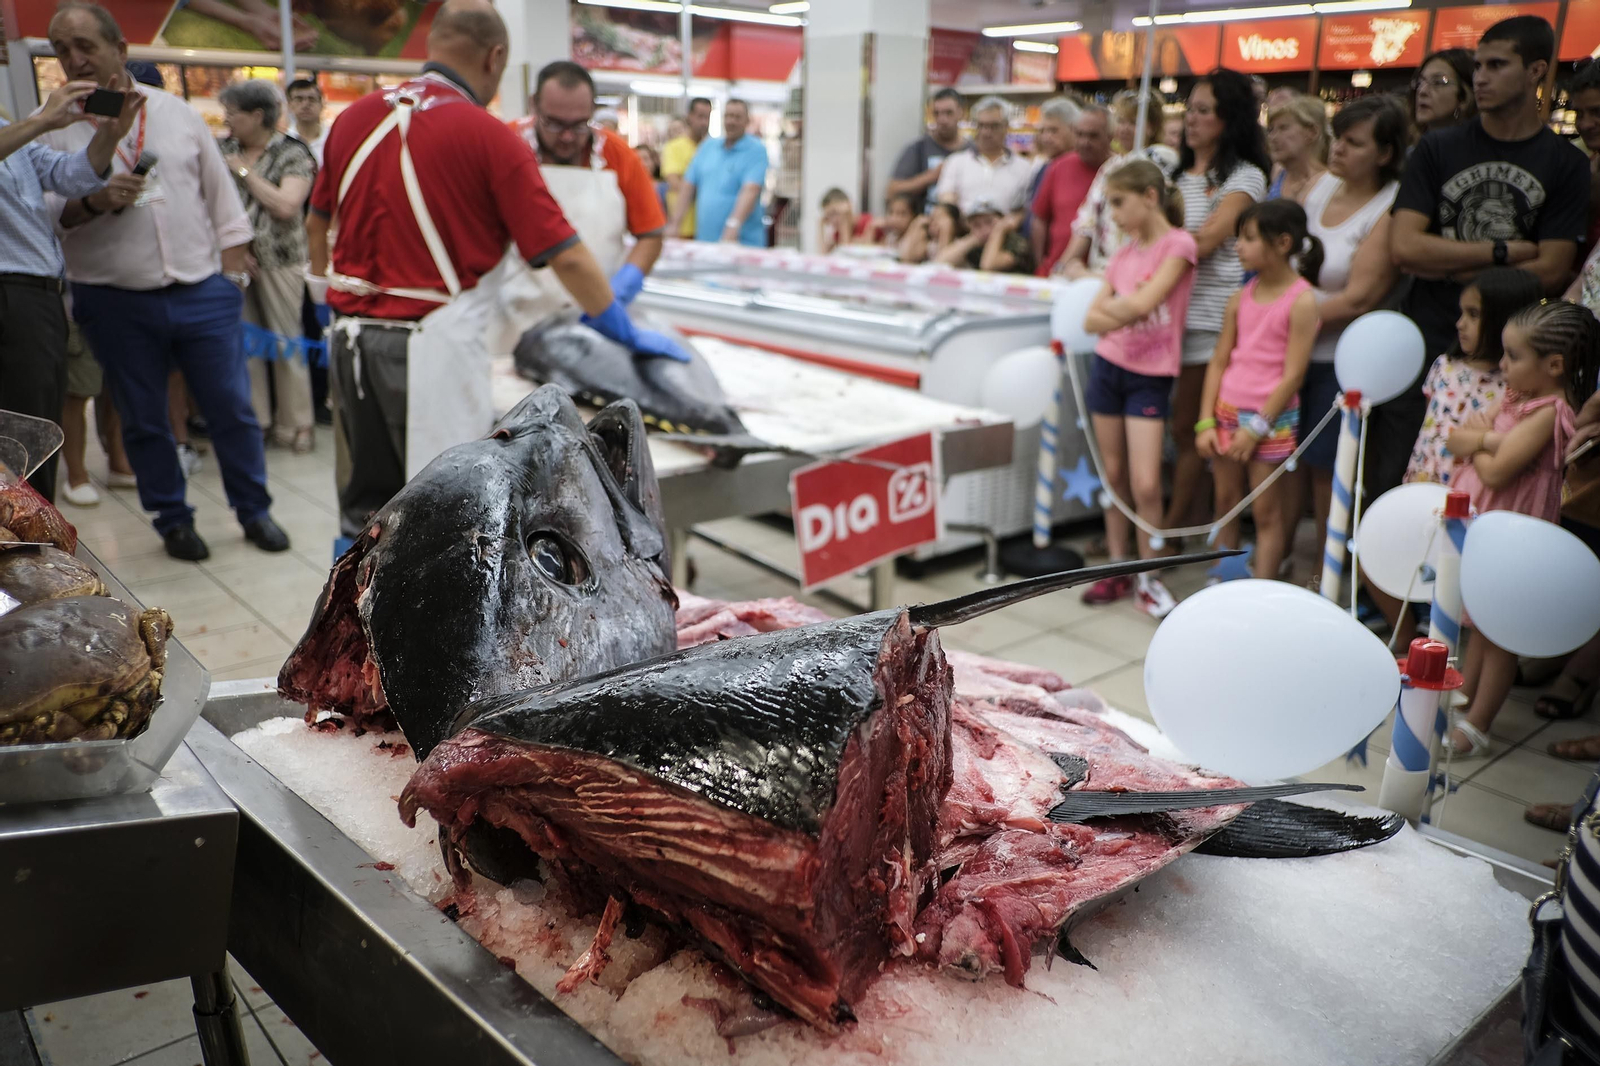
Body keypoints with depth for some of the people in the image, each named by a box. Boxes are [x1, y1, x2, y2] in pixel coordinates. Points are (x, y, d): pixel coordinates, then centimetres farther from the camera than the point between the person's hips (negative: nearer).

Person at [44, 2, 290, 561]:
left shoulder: (176, 112, 7)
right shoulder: (51, 127, 1)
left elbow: (221, 193, 10)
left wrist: (233, 266, 4)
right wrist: (93, 204, -19)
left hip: (203, 293, 1)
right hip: (116, 304, 0)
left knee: (233, 410, 4)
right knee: (143, 422, 9)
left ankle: (254, 511, 19)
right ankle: (173, 521, 24)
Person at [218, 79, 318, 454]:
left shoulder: (293, 153, -4)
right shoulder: (224, 150, 11)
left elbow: (286, 206, -17)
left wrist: (244, 171, -10)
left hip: (278, 261, -4)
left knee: (285, 340, 1)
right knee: (243, 341, 7)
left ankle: (296, 424, 11)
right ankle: (255, 421, 17)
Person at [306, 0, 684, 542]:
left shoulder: (354, 117, 8)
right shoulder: (491, 137, -10)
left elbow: (317, 222, 19)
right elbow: (566, 257, -10)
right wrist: (626, 334, 1)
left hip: (352, 336, 7)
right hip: (431, 347, -6)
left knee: (369, 501, 18)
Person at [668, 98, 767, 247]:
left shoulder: (757, 150, -2)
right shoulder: (709, 145, 15)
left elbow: (750, 191, -17)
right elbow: (688, 186, 15)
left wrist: (733, 226, -30)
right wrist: (675, 223, 6)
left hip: (742, 243, -4)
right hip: (704, 240, 5)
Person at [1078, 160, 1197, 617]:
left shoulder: (1178, 244, -8)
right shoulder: (1124, 253, 9)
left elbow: (1144, 303, -20)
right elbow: (1092, 320, 2)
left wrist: (1111, 304, -2)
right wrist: (1126, 312, -15)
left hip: (1150, 376, -6)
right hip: (1108, 366, 6)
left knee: (1146, 484, -9)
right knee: (1113, 473, 10)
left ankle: (1148, 578, 6)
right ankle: (1117, 569, 20)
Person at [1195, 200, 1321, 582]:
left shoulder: (1302, 300, -10)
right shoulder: (1242, 297, 7)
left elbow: (1293, 374, -13)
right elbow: (1219, 361, 7)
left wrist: (1256, 428, -14)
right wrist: (1206, 422, 0)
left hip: (1271, 419, -6)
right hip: (1227, 411, 6)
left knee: (1266, 511, 2)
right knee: (1226, 503, 12)